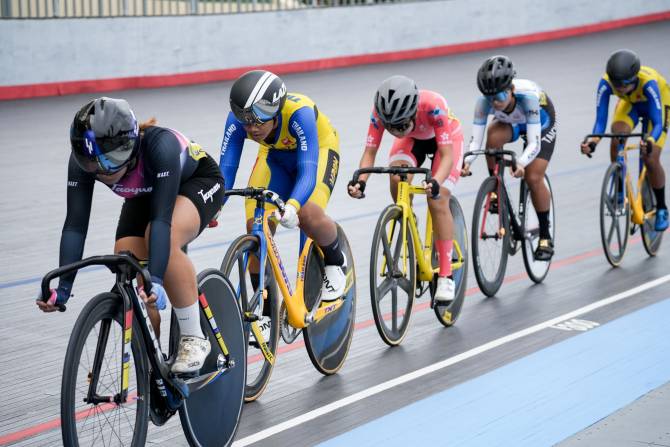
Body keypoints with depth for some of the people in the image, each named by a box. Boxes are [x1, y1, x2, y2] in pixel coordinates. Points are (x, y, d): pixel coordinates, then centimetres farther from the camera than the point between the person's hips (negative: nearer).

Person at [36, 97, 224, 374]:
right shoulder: (82, 161, -28)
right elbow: (75, 225, -27)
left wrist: (156, 281, -54)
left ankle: (194, 338, -21)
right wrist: (63, 288, -35)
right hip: (145, 195, 5)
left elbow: (162, 218, -45)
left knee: (165, 237, -35)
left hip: (198, 182, -5)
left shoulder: (160, 144, -42)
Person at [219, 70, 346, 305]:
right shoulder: (237, 120, -29)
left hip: (318, 149, -4)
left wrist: (292, 206, -65)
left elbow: (308, 171, -47)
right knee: (256, 227, -16)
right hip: (275, 154, 4)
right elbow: (226, 168, -30)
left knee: (307, 215, -31)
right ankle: (264, 310, 0)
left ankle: (335, 262, 3)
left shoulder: (299, 113, -40)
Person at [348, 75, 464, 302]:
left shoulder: (433, 106, -42)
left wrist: (436, 182, -61)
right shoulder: (381, 111, -32)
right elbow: (370, 151, -28)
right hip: (412, 139, 3)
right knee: (397, 181, -27)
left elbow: (447, 155, -43)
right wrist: (360, 180, -47)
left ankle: (445, 276, -10)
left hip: (445, 138, -3)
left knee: (438, 200, -19)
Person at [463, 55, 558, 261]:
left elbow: (534, 142, -45)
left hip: (541, 122, -3)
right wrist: (466, 161, -54)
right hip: (509, 122, 3)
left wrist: (521, 163, -63)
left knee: (533, 178, -17)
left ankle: (545, 237, 2)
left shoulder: (528, 95, -42)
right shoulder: (485, 100, -34)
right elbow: (475, 139, -34)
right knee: (493, 135, -33)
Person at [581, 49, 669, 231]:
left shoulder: (648, 82, -42)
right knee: (616, 139, -27)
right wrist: (593, 141, -50)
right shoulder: (606, 83, -34)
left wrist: (650, 141, -63)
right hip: (630, 103, 3)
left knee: (650, 159, -15)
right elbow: (600, 120, -31)